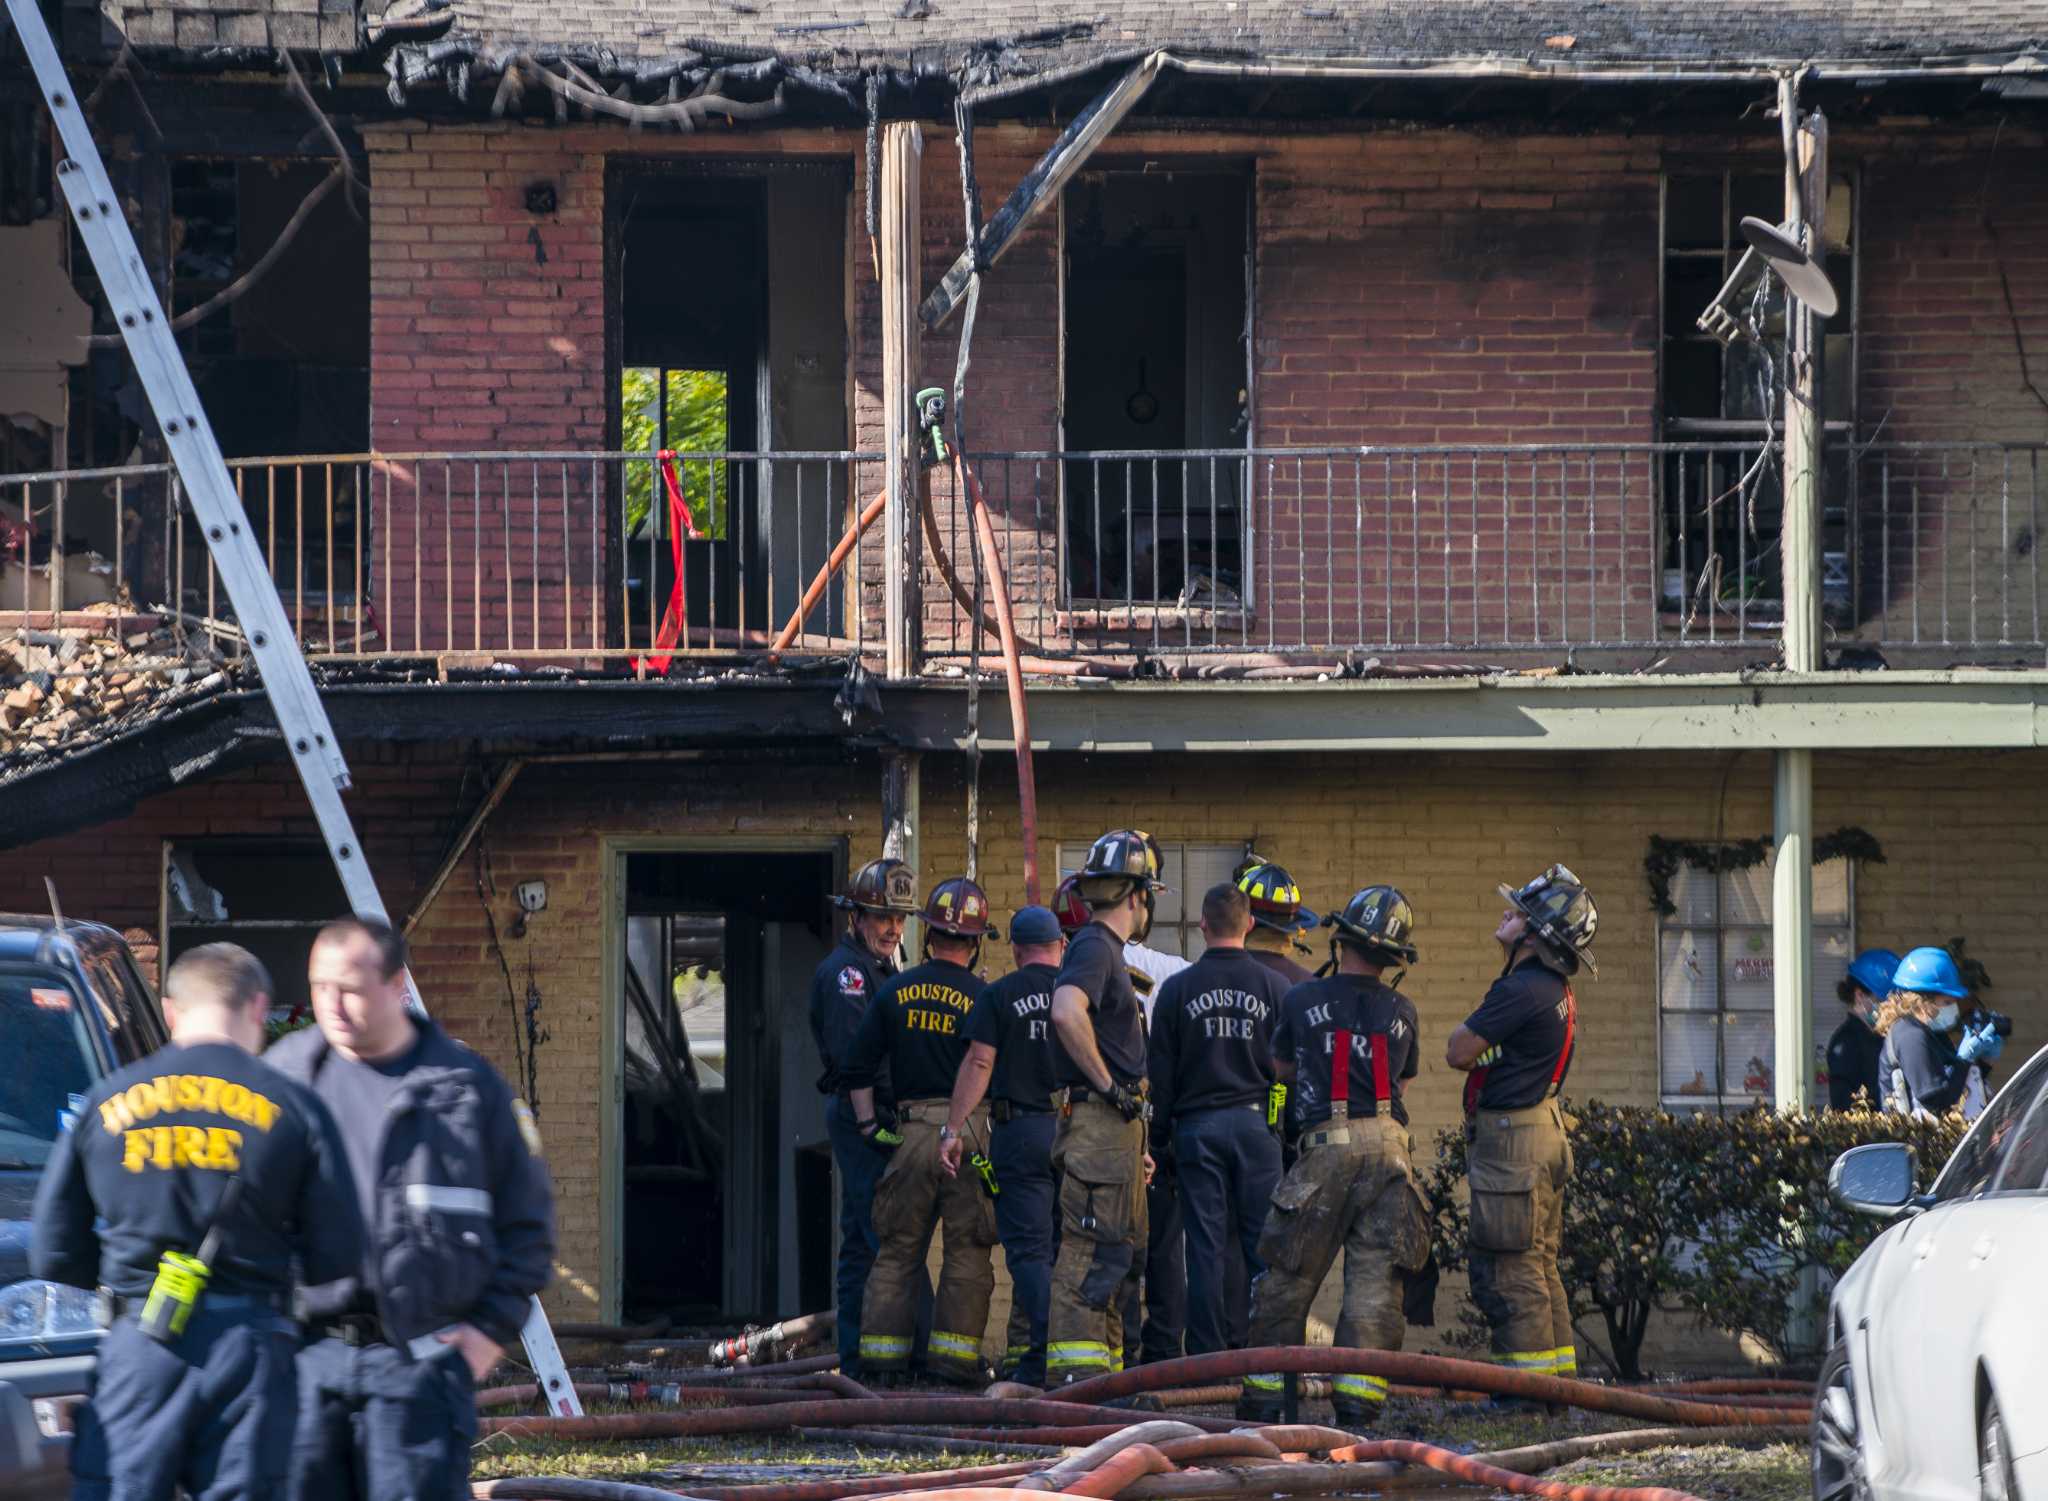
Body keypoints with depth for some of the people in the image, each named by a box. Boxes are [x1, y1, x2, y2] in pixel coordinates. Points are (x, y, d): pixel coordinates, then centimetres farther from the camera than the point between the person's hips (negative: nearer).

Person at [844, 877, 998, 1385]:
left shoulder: (897, 992, 6)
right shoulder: (981, 999, -5)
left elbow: (859, 1064, 7)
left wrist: (867, 1124, 11)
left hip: (911, 1130, 3)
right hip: (967, 1130, -3)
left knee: (898, 1247, 10)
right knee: (967, 1249, 3)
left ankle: (882, 1351, 8)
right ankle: (953, 1352, 0)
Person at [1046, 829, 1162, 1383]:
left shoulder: (1105, 950, 21)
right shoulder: (1095, 948, -11)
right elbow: (1067, 1012, -32)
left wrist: (1136, 1143, 25)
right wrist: (1110, 1086, -22)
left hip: (1114, 1126, 10)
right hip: (1098, 1123, -10)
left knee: (1119, 1253, 14)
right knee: (1093, 1252, -12)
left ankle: (1104, 1370, 18)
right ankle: (1075, 1376, -15)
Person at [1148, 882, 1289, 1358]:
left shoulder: (1178, 989, 1)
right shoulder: (1274, 987, 0)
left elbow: (1160, 1074, 4)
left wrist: (1160, 1141, 11)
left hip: (1197, 1126, 0)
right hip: (1259, 1123, 0)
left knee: (1207, 1248, 1)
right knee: (1265, 1246, 1)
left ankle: (1207, 1356, 0)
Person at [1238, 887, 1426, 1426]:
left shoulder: (1303, 1000, 1)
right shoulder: (1402, 1012, 8)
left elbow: (1283, 1068, 15)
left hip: (1326, 1144, -2)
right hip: (1388, 1143, 2)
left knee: (1288, 1279, 6)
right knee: (1375, 1282, 3)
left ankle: (1265, 1396, 9)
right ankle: (1358, 1397, -4)